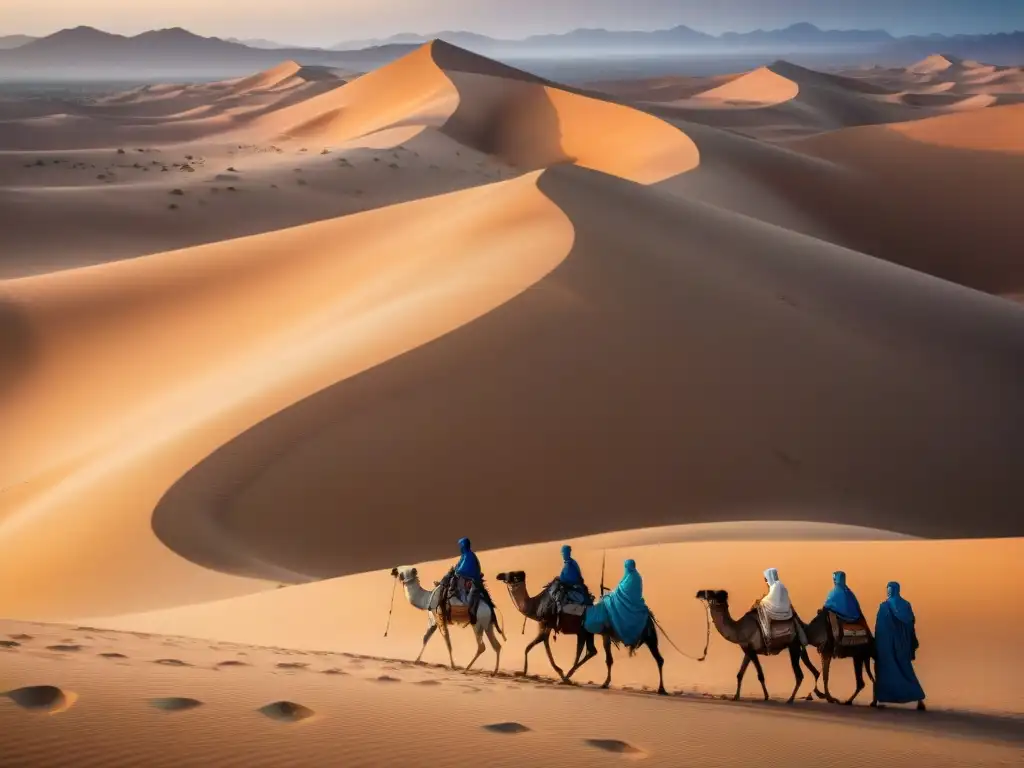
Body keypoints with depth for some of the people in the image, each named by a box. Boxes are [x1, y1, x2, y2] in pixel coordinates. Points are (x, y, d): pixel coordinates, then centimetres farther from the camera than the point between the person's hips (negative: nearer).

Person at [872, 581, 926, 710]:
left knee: (883, 671, 9)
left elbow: (879, 629, -10)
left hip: (886, 644, -4)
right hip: (902, 644, 4)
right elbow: (911, 626, 6)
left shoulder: (884, 607, -10)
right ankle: (920, 700, -5)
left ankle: (877, 700, 8)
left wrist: (877, 646, -4)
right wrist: (913, 646, 12)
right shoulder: (906, 605, 3)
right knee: (907, 672, 8)